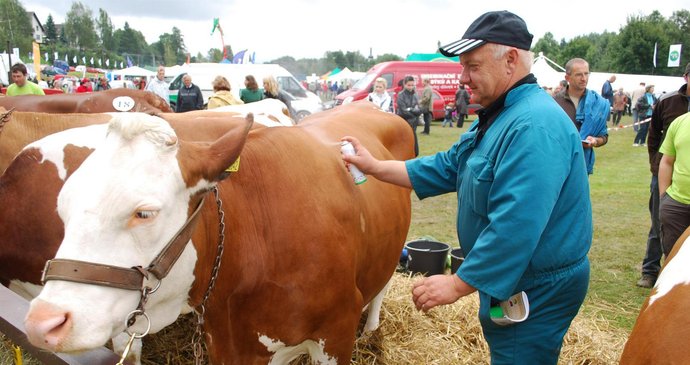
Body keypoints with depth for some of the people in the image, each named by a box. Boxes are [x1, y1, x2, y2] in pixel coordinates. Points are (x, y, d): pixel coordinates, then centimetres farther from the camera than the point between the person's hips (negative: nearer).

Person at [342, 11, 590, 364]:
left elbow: (516, 226, -32)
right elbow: (447, 167, 12)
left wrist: (458, 284, -26)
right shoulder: (499, 117, 8)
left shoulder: (535, 126, -27)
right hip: (506, 281, 10)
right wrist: (375, 166, 6)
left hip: (537, 291, -10)